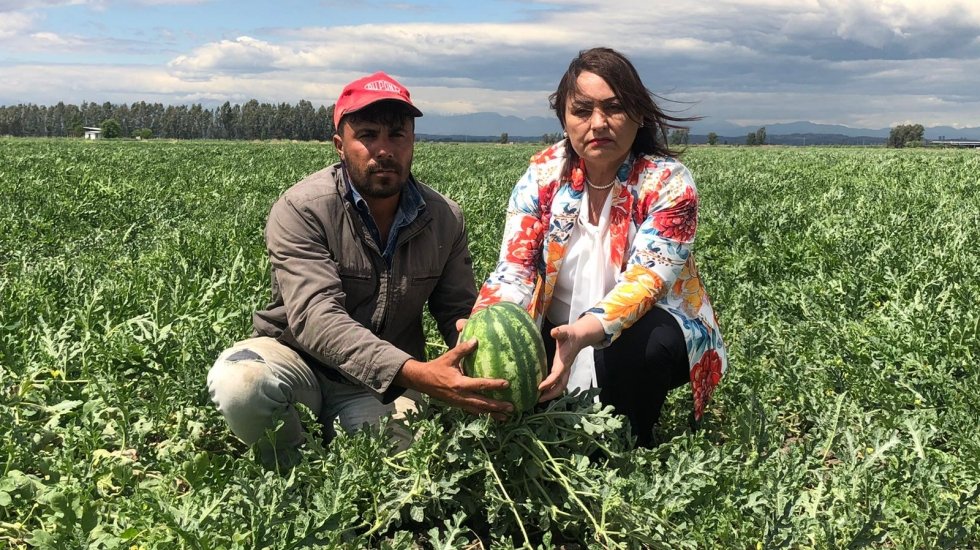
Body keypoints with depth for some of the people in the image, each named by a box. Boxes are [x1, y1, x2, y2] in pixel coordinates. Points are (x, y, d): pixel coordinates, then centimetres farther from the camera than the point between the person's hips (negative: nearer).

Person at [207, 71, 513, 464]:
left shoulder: (445, 219, -3)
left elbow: (459, 312, 1)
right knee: (237, 382, -35)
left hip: (387, 382, 3)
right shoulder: (300, 211, -19)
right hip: (295, 359, -3)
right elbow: (316, 317, -32)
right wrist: (416, 374, -45)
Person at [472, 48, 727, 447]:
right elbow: (514, 270, -13)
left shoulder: (668, 183, -15)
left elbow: (645, 279, -28)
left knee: (641, 344, -36)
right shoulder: (542, 175, -5)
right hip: (558, 334, 3)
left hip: (647, 328, -2)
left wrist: (584, 332, -47)